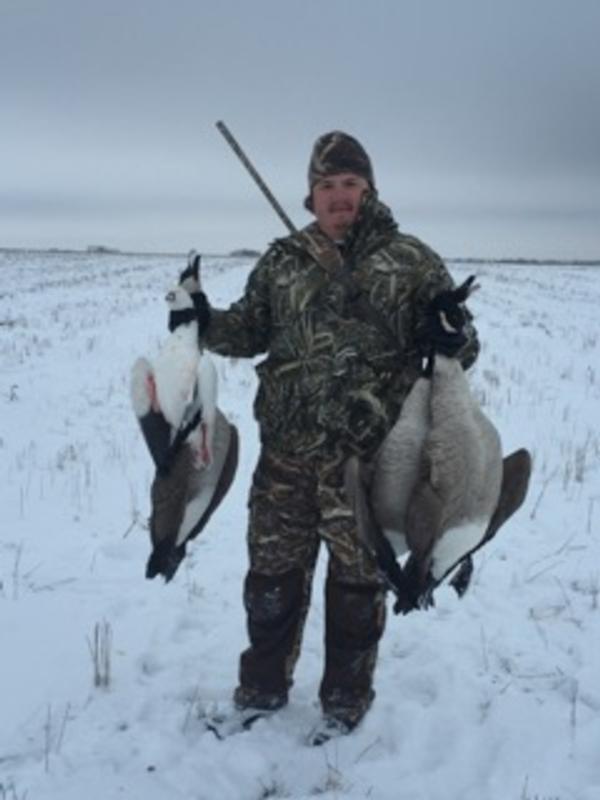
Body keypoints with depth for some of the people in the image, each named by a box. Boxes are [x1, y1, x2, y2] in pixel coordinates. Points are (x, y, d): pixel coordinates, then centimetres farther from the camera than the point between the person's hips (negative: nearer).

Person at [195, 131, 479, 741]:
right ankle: (263, 686, 35)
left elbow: (456, 347, 3)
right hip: (287, 450, 3)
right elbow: (249, 330, 17)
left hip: (370, 455, -2)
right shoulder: (282, 261, 9)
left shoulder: (414, 263, 0)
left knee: (357, 579, 11)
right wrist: (204, 322, -3)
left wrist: (452, 339, -21)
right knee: (272, 571, 14)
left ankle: (346, 699, 32)